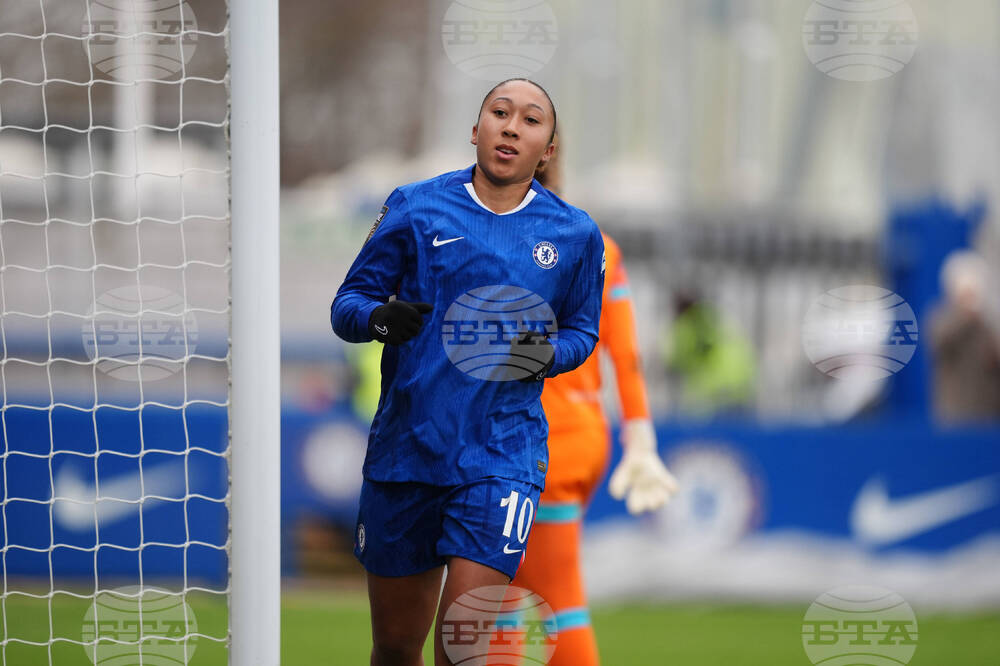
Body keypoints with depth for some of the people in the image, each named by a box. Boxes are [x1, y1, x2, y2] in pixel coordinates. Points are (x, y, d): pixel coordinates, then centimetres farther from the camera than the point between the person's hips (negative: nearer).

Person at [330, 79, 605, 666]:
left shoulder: (575, 235, 5)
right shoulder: (415, 208, 2)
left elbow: (582, 331, 18)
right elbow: (348, 303, 6)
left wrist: (549, 354, -6)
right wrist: (380, 318, -18)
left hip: (502, 457, -1)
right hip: (404, 445, 1)